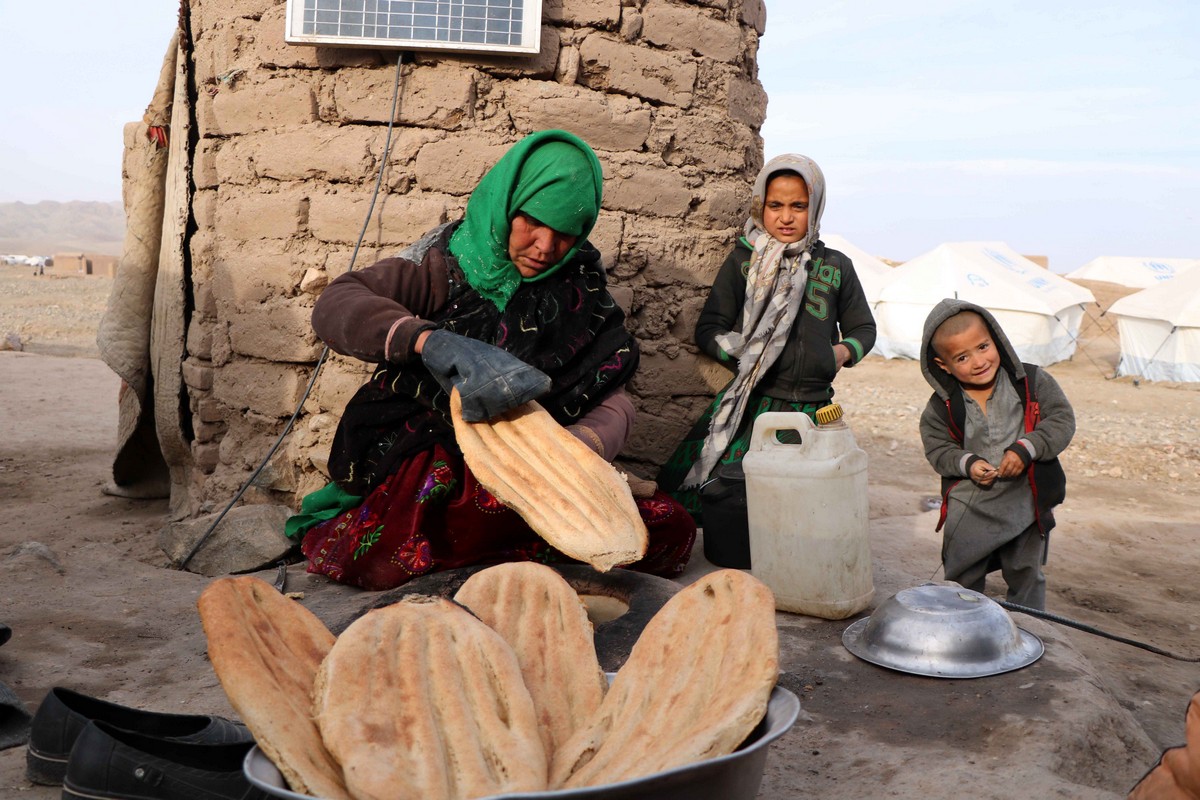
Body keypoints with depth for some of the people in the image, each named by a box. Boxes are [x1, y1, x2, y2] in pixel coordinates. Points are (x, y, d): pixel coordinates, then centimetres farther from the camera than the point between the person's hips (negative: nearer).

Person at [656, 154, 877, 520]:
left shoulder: (835, 267, 10)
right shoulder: (743, 261, 6)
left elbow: (863, 328, 21)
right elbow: (708, 329, 5)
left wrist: (843, 352, -1)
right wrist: (744, 352, -13)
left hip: (813, 406, 2)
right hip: (751, 403, -2)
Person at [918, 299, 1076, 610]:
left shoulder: (1032, 382, -9)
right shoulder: (942, 406, -8)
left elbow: (1062, 420, -8)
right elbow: (937, 448, -1)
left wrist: (1026, 448, -21)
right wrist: (967, 464, -19)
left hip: (1025, 502, 0)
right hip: (968, 510, 0)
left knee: (1026, 578, 14)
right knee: (962, 579, 11)